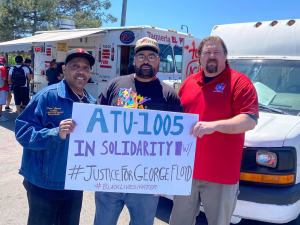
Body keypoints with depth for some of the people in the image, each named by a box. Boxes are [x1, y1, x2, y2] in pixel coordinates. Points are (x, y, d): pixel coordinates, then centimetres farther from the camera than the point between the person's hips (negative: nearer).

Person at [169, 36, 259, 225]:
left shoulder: (239, 82, -6)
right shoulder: (189, 82, 11)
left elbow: (250, 121, -16)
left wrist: (215, 125, -29)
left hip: (221, 174, -5)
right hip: (186, 169, 5)